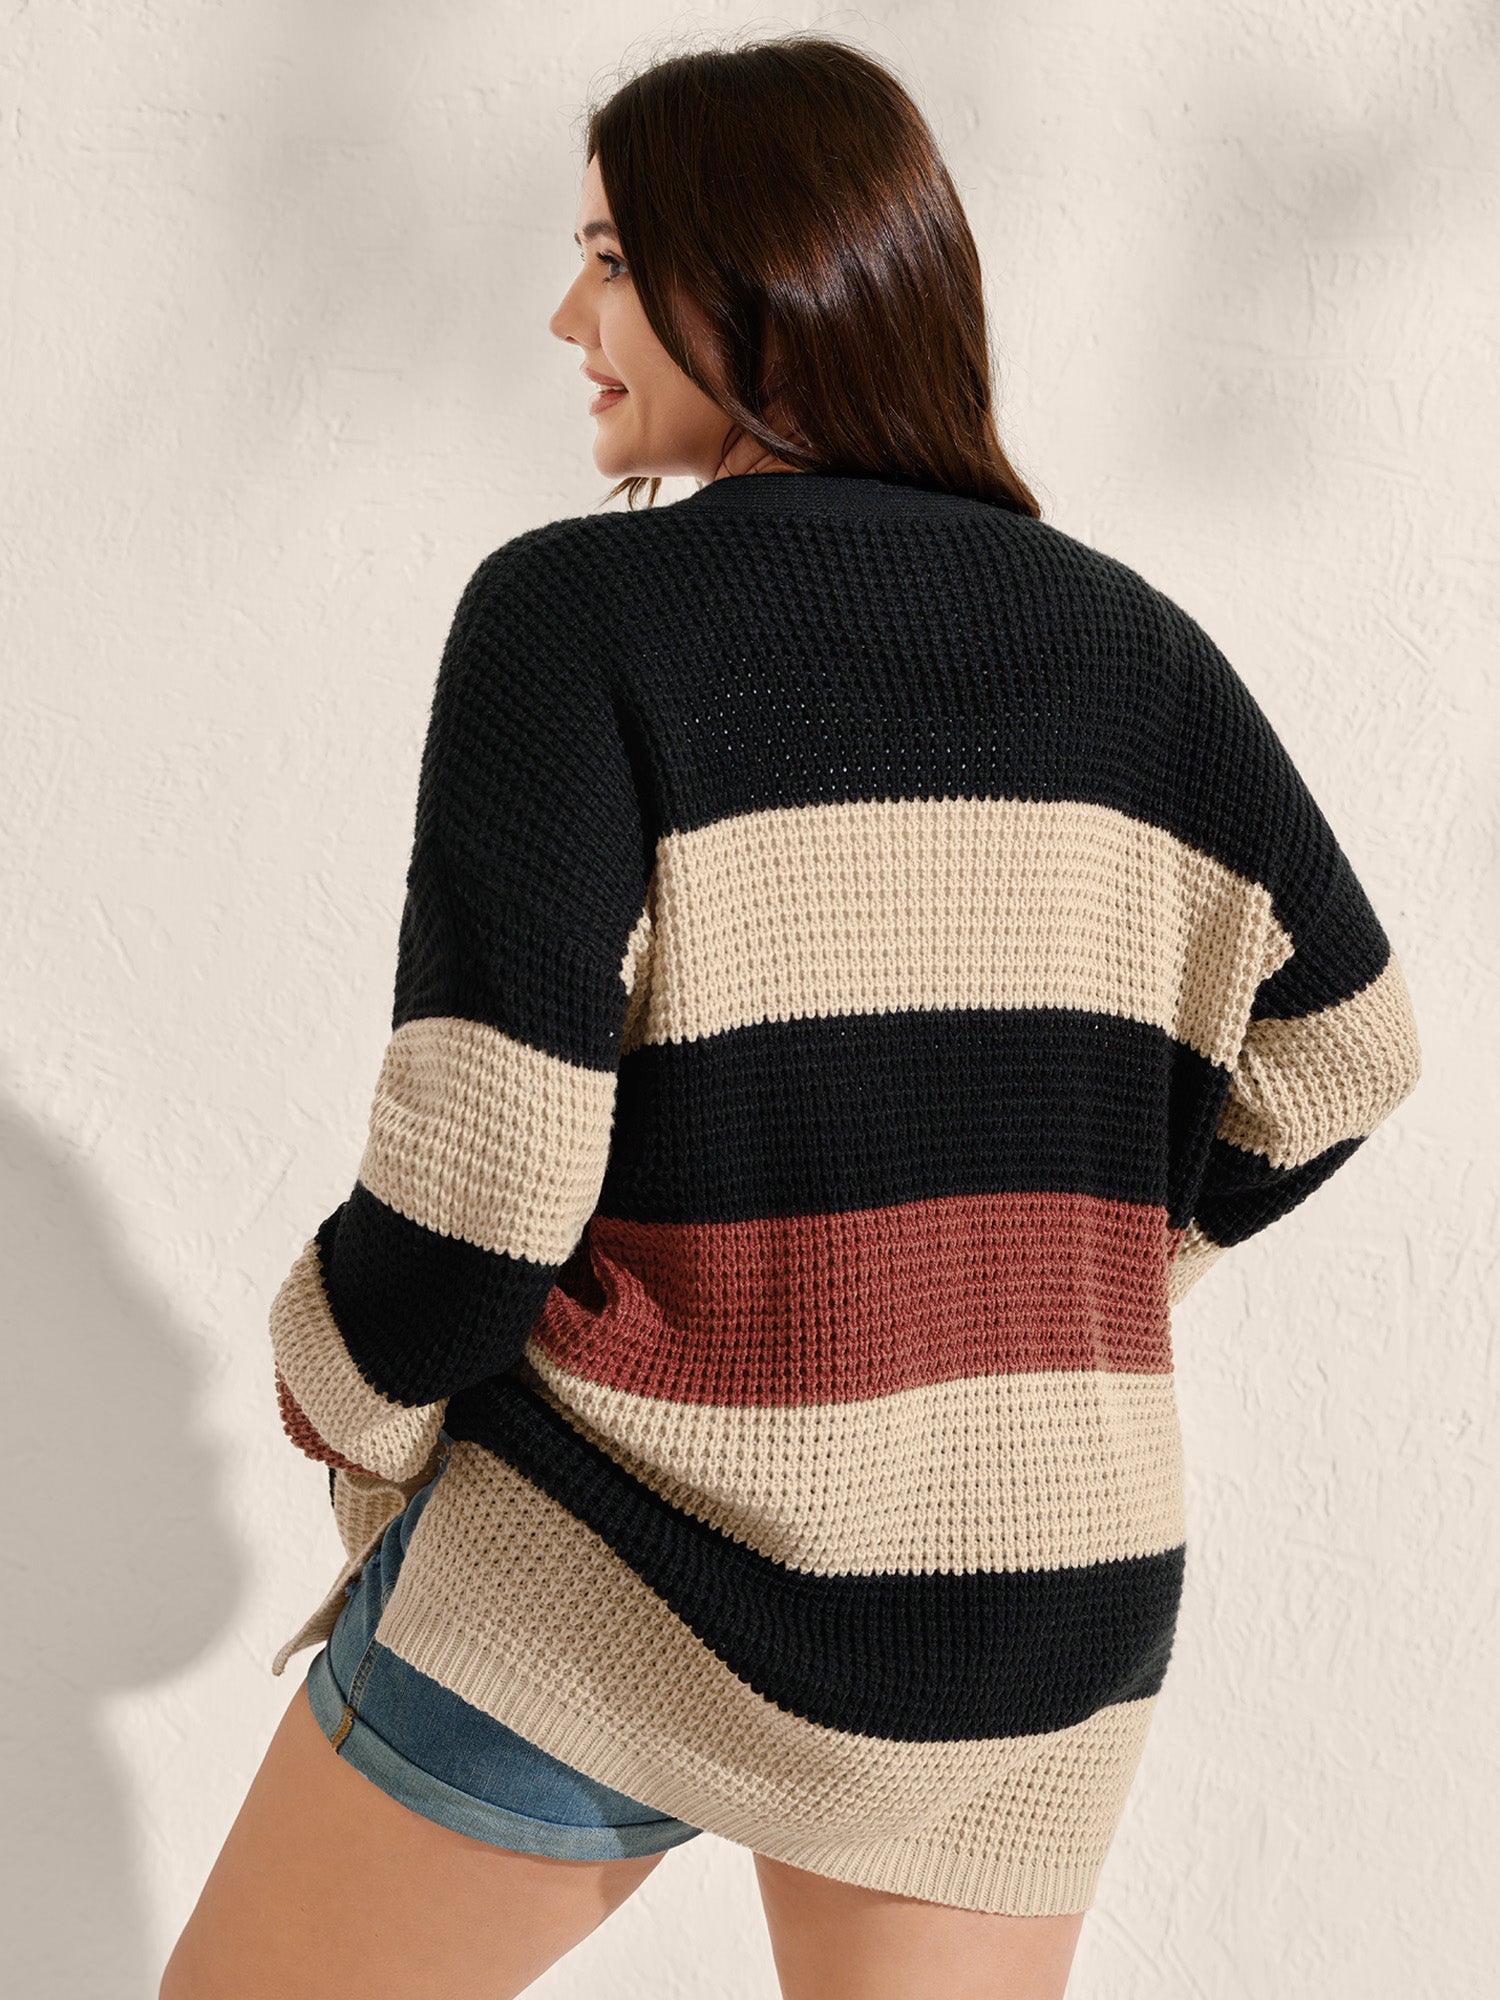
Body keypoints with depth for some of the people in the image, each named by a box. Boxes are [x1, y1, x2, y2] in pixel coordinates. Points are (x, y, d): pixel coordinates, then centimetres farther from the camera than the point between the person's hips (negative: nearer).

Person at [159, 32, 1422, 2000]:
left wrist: (342, 1397, 1)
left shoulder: (579, 613, -14)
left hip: (617, 1586, -4)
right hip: (1037, 1616, 5)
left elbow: (478, 1186, -19)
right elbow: (1336, 1061, 10)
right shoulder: (1133, 646, 2)